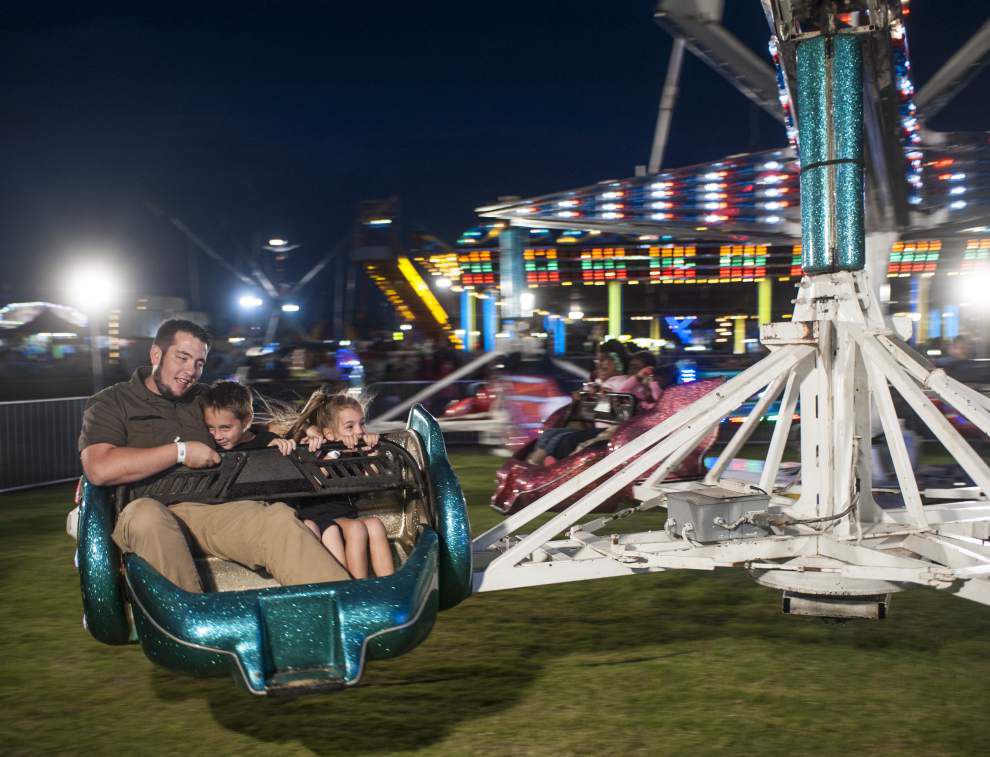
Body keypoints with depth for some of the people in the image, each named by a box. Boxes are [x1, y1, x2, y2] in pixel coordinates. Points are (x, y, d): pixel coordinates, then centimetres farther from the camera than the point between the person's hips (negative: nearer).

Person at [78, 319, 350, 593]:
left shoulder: (205, 399, 27)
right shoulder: (111, 403, 12)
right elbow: (99, 470, -6)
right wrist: (180, 452, -5)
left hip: (215, 508, 3)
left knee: (278, 518, -28)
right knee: (145, 515, -40)